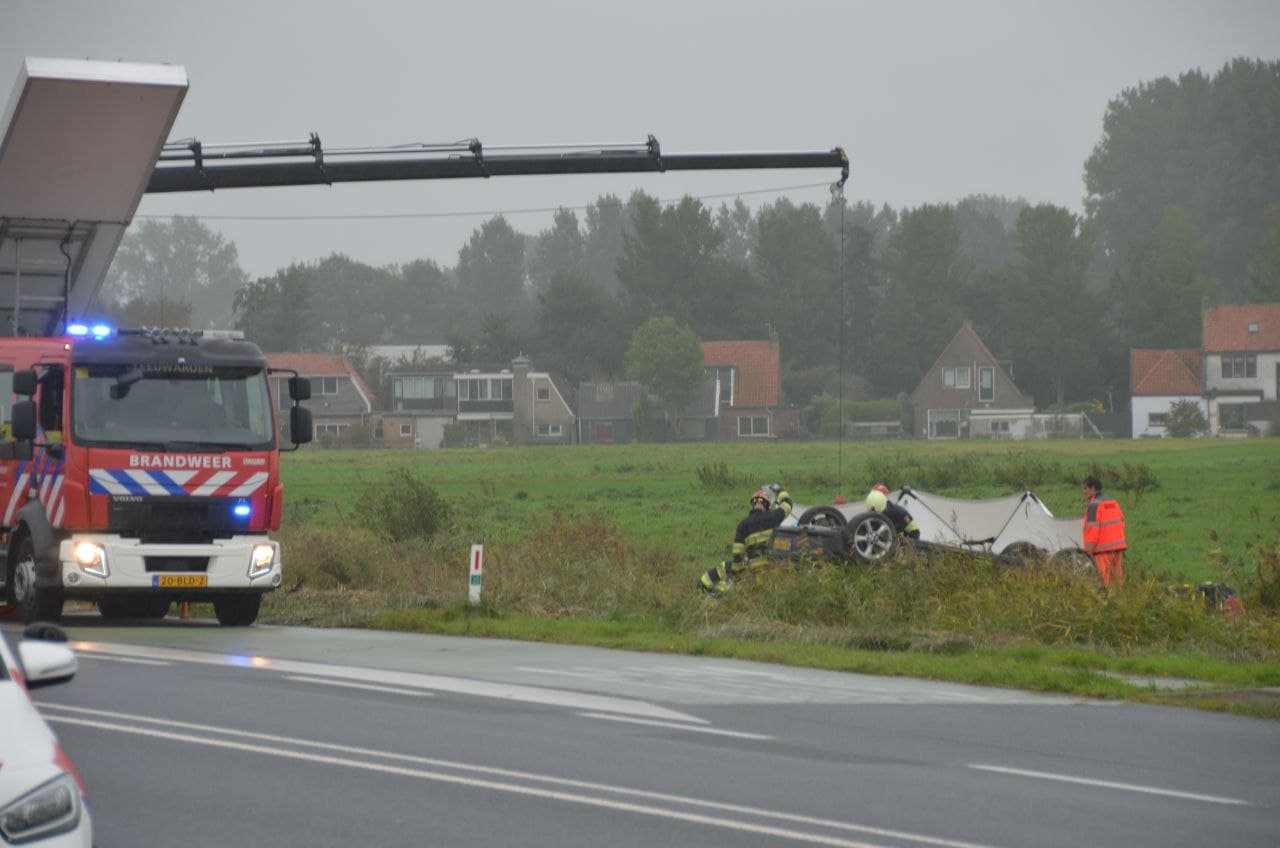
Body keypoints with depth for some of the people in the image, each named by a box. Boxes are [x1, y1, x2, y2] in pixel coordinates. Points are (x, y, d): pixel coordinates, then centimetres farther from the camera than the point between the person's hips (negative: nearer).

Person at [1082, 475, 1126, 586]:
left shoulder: (1094, 505, -11)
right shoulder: (1113, 502, 15)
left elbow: (1092, 529, -16)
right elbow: (1121, 523, 19)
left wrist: (1088, 551, -13)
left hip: (1103, 549, -8)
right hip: (1118, 546, 8)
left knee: (1106, 581, -7)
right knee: (1117, 578, 9)